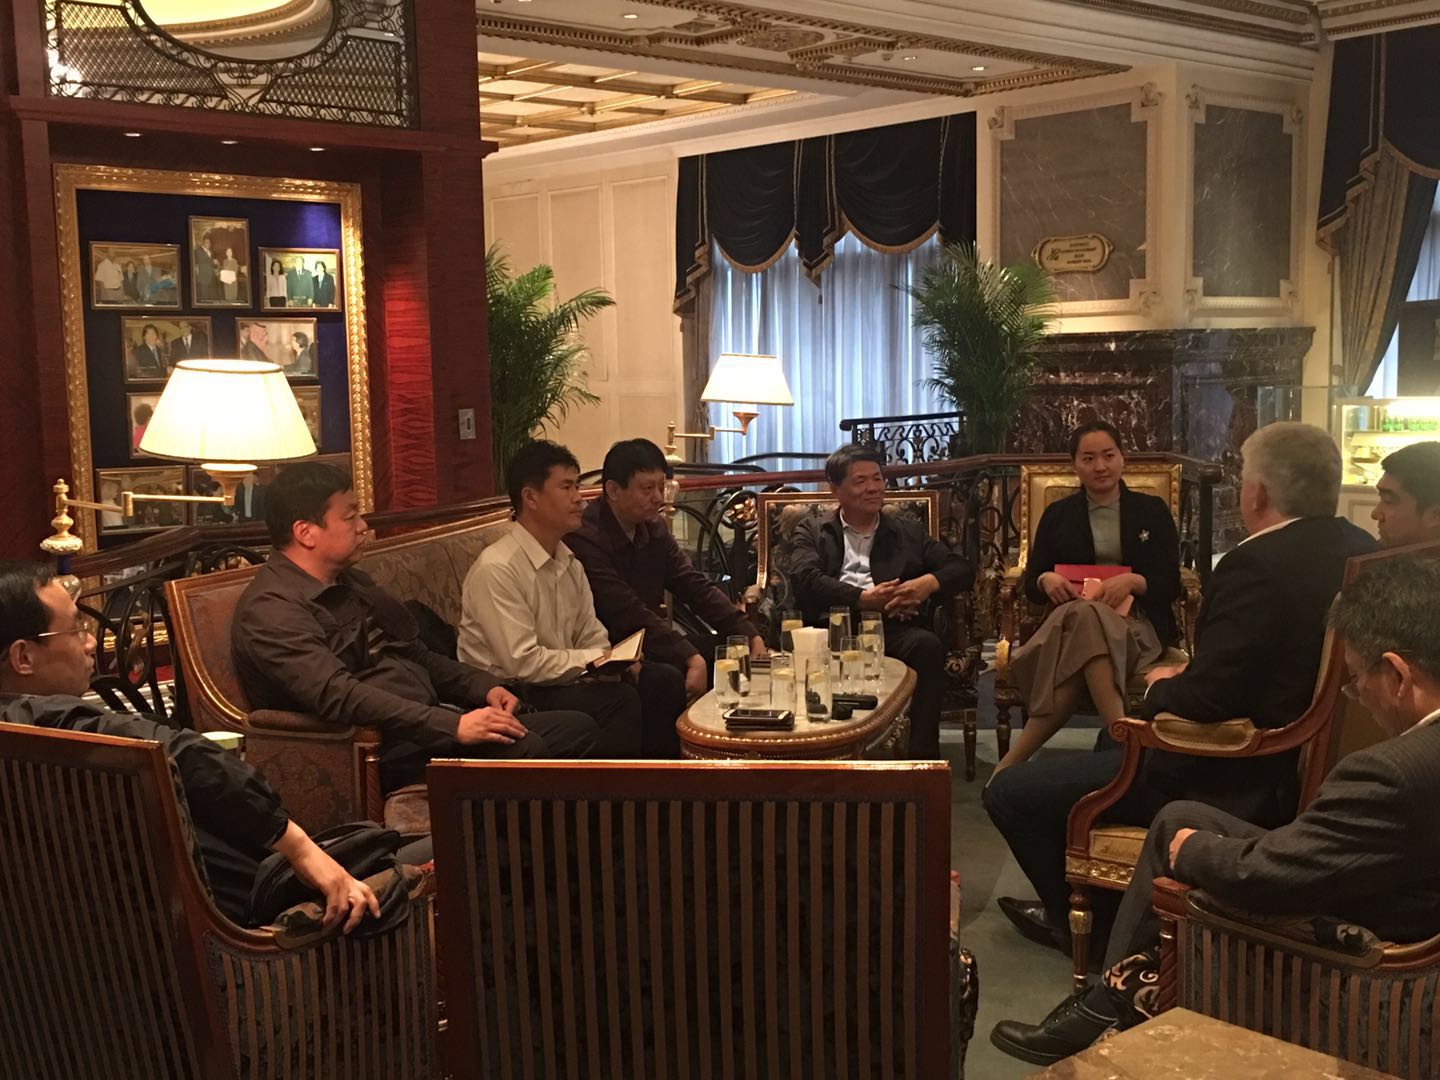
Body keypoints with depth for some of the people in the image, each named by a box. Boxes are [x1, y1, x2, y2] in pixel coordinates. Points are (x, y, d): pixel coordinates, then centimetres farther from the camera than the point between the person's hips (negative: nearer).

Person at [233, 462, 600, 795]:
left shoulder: (351, 582, 20)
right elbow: (339, 697, -26)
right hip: (378, 748, -10)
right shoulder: (271, 610, -12)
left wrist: (484, 687, 8)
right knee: (524, 748, -29)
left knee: (577, 727, -2)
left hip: (429, 721, 10)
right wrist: (454, 726, -30)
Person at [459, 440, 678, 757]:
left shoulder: (569, 562, 8)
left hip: (563, 679, 8)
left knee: (663, 680, -6)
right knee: (618, 698, -26)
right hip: (514, 695, -8)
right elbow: (522, 662, -22)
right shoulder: (496, 569, -18)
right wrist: (595, 660, -16)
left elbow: (592, 637, 9)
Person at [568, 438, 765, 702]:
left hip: (646, 647, 9)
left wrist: (751, 637, -6)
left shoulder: (653, 529, 9)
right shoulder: (585, 539, -18)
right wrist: (692, 658, -31)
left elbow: (697, 588, 6)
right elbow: (629, 614, -25)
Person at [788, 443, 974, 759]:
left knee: (928, 645, -33)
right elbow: (806, 580, 2)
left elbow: (962, 569, 19)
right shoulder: (812, 532, 22)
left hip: (894, 626, 2)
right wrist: (864, 599, -11)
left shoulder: (907, 533, 28)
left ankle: (923, 754, -26)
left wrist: (929, 582, -5)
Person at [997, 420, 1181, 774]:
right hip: (1071, 617, 1)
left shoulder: (1152, 511, 14)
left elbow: (1171, 584, 6)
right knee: (1083, 617, -40)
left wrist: (1132, 581, -16)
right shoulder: (1057, 515, 17)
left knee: (1086, 618, -39)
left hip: (1136, 623, -1)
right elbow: (1030, 583, 14)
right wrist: (1047, 580, -12)